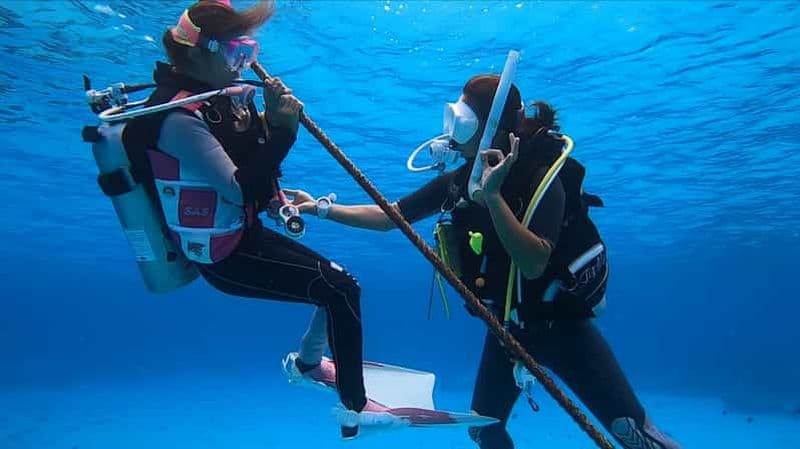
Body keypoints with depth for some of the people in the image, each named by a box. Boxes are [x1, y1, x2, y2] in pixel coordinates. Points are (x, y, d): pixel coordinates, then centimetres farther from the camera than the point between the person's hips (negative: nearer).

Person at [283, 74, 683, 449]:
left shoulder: (541, 178, -21)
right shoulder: (456, 182, -5)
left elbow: (534, 264, -34)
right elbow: (388, 217, 2)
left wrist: (493, 195, -39)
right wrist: (322, 208, -2)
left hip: (560, 322, -5)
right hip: (506, 327, 5)